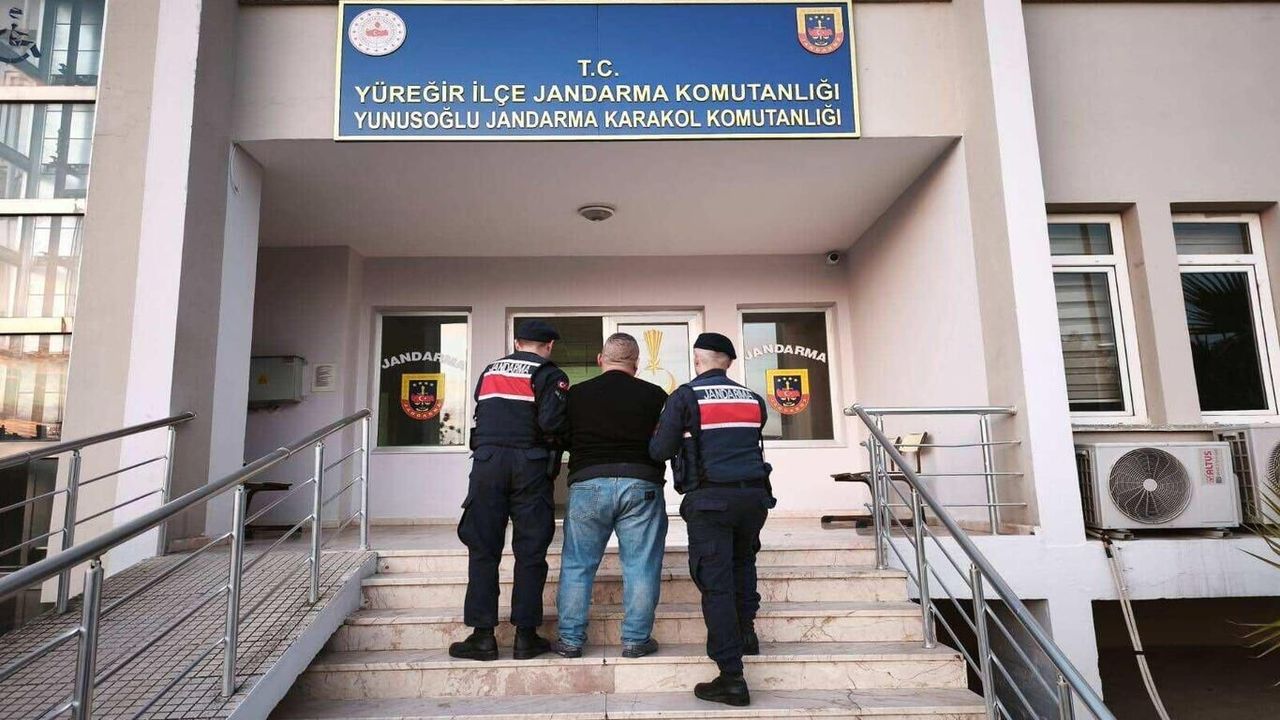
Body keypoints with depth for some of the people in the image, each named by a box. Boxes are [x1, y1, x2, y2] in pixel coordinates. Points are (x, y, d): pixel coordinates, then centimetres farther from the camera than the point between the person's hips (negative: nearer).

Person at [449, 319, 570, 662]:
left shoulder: (489, 371, 17)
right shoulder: (550, 375, 1)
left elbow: (479, 415, 17)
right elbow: (552, 423, -12)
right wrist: (553, 449, 6)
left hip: (487, 462, 3)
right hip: (530, 464, -3)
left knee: (482, 549, 6)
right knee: (530, 553, 4)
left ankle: (483, 635, 7)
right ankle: (526, 635, 7)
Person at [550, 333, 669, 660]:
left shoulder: (576, 394, 4)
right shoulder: (654, 395, 2)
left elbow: (562, 440, 10)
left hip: (588, 483, 1)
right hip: (641, 484, 0)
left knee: (577, 565, 11)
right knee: (640, 566, 7)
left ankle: (570, 639, 16)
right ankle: (636, 639, 12)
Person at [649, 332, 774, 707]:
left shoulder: (685, 396, -4)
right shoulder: (753, 399, 9)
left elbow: (659, 450, -5)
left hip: (709, 497, -4)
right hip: (754, 494, 5)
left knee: (716, 584, -1)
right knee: (742, 560, 29)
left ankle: (732, 677, -1)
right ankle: (746, 631, 28)